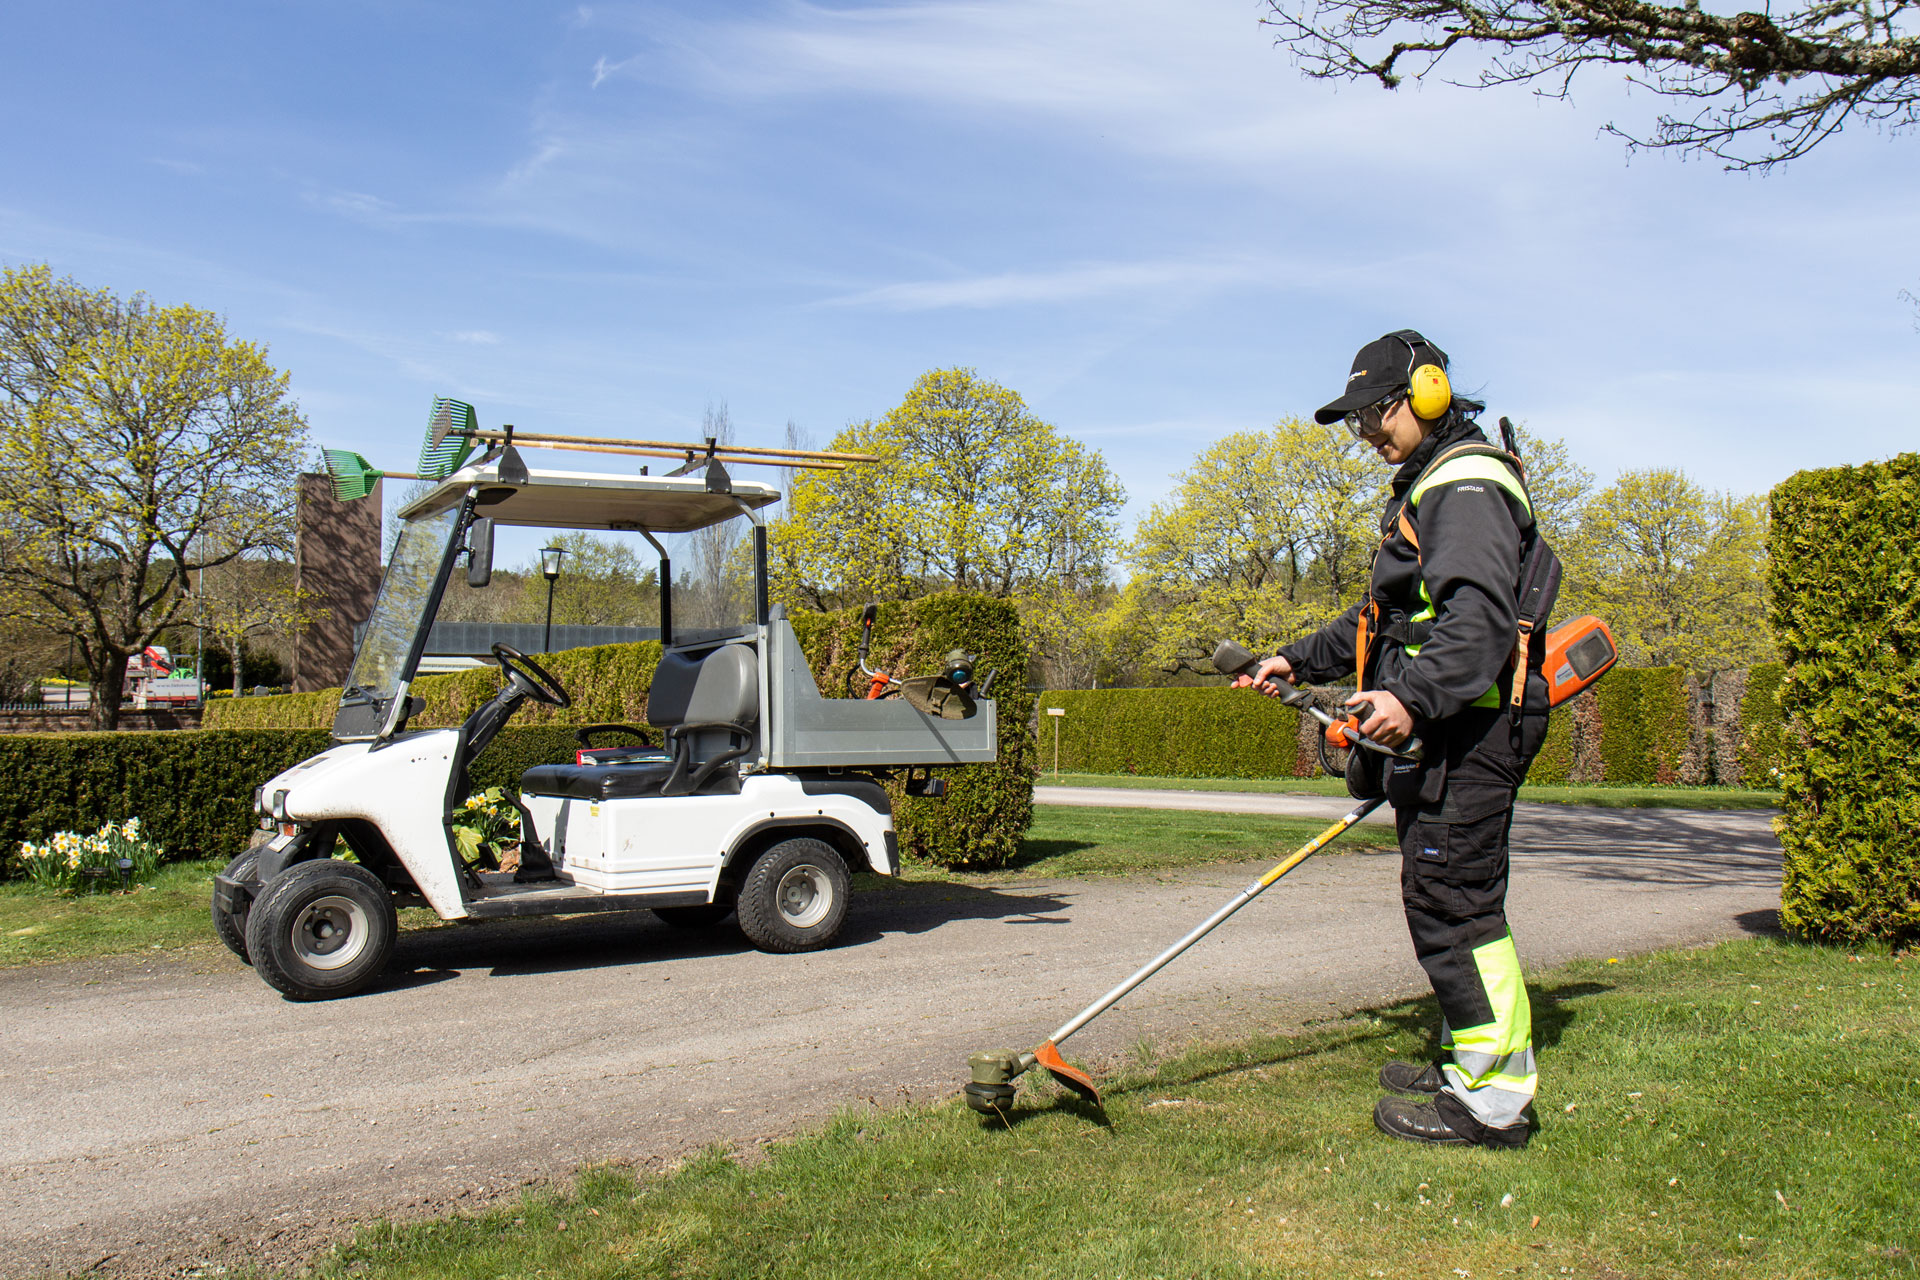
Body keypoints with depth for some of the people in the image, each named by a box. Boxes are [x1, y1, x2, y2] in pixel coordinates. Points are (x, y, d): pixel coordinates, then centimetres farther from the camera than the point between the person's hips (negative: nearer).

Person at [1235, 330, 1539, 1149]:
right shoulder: (1425, 490, 23)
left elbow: (1480, 616, -26)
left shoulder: (1468, 487, -12)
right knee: (1445, 901, 15)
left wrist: (1414, 697, -37)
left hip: (1466, 734, -11)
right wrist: (1301, 661, 25)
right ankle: (1470, 1062, 26)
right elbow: (1383, 616, 30)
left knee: (1452, 903, -8)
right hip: (1434, 737, 11)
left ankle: (1494, 1099, -1)